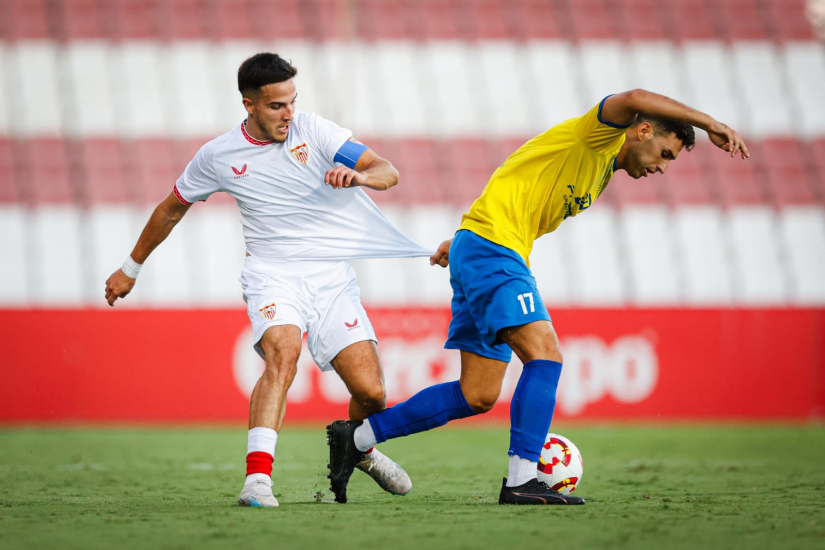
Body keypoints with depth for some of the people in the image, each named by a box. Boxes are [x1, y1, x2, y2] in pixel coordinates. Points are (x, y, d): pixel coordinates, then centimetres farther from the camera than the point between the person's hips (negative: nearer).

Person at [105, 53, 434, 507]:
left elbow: (388, 173, -6)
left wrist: (358, 175, -30)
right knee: (282, 353, -33)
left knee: (371, 391, -7)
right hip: (273, 273, -1)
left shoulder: (312, 130, -1)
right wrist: (131, 268, 27)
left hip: (332, 276, 1)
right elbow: (172, 209, 19)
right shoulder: (217, 156, 2)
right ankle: (258, 477, -42)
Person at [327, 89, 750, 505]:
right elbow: (632, 100, -30)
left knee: (478, 396, 7)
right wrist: (709, 123, -27)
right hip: (491, 247, -10)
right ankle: (520, 481, -21)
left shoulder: (602, 171, 21)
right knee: (545, 355, -20)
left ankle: (357, 437, 16)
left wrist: (462, 241, 27)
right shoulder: (598, 135, -7)